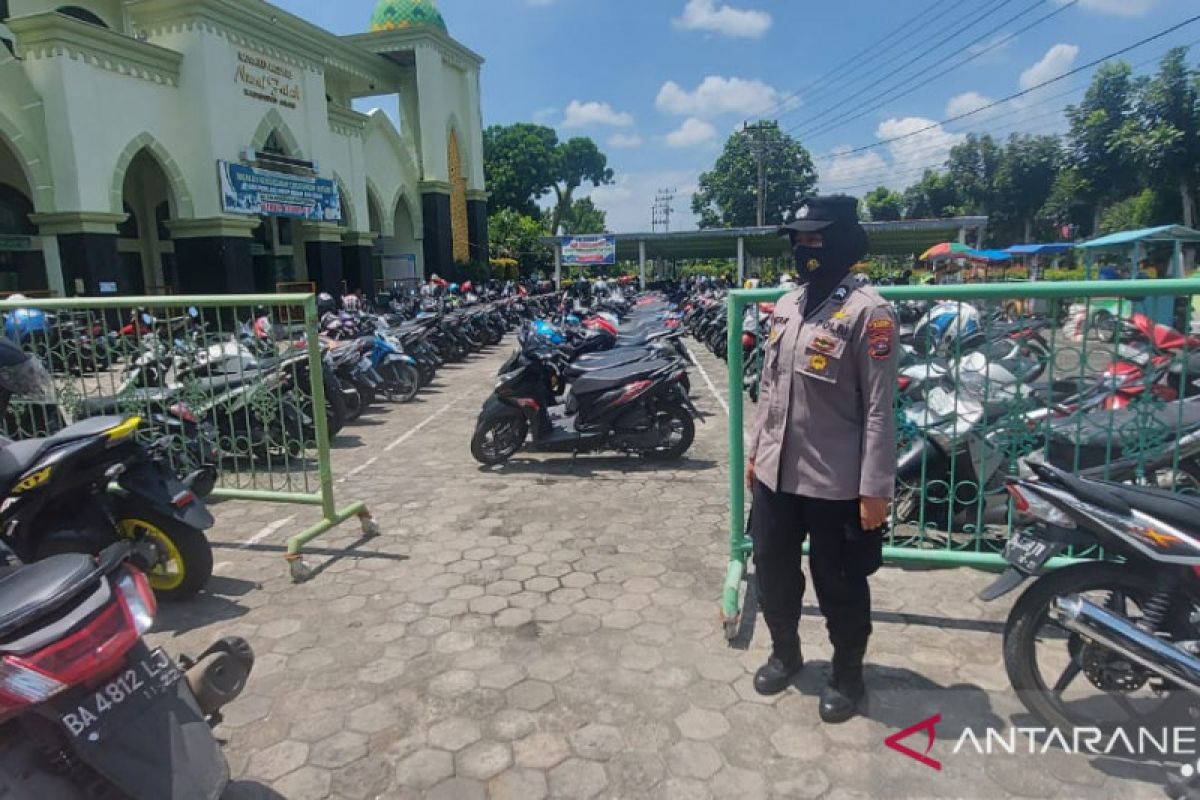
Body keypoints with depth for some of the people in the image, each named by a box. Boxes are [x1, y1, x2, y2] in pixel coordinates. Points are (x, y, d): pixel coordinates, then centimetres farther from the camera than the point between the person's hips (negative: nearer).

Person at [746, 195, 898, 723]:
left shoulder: (867, 312, -14)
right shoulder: (786, 305, 9)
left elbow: (879, 408, -15)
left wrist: (875, 488, -16)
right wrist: (756, 451, 16)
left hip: (836, 482, -7)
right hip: (776, 473, 7)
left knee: (839, 585, 10)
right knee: (773, 569, 19)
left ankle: (847, 673, 34)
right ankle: (785, 652, 42)